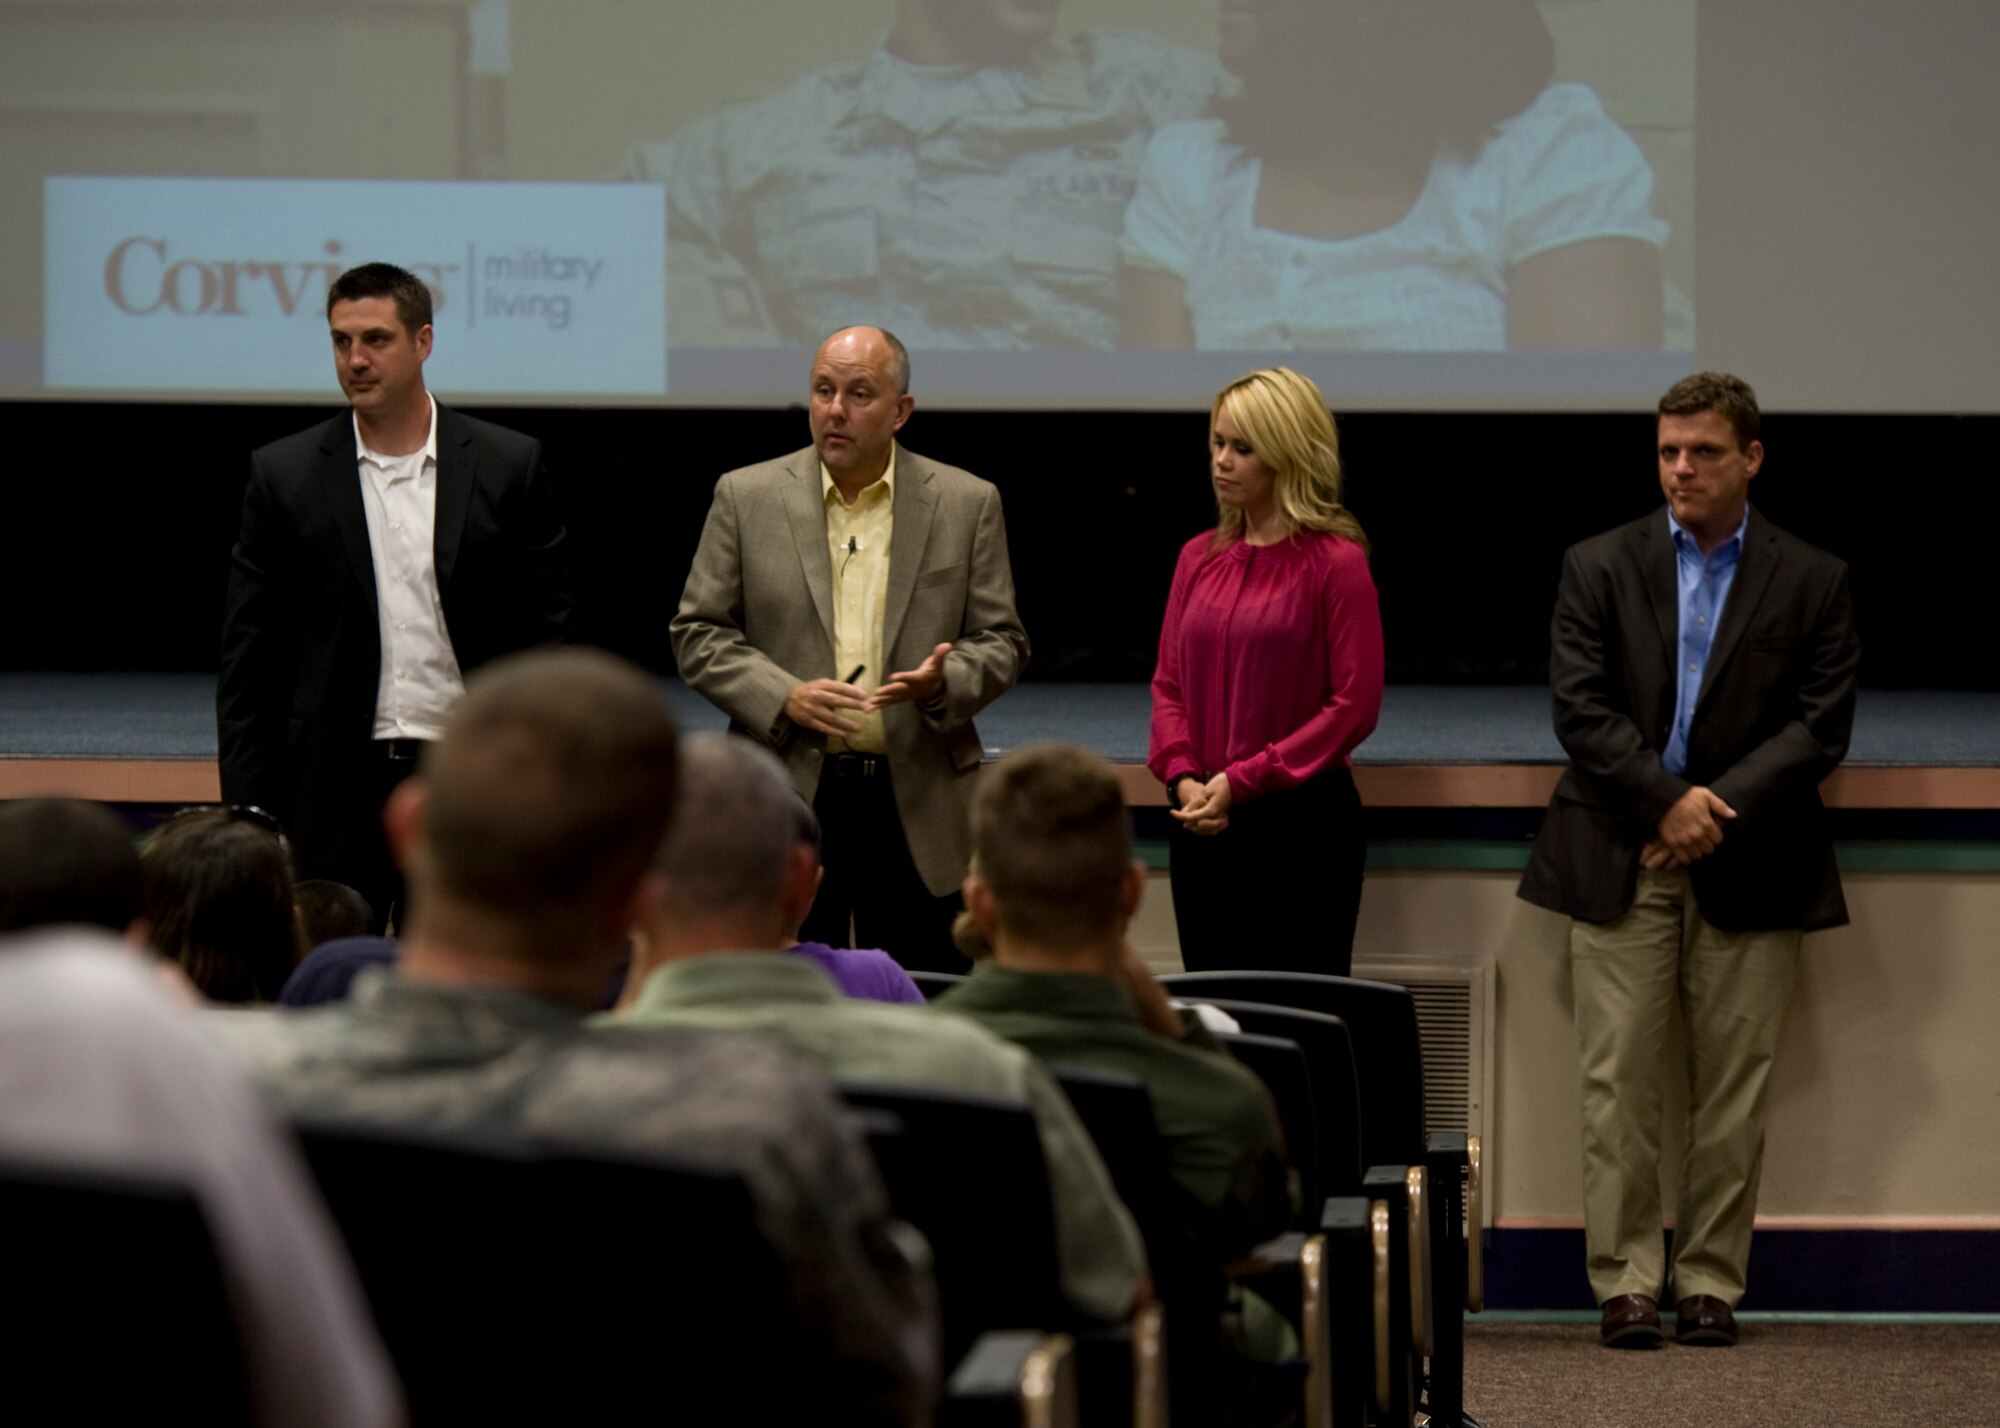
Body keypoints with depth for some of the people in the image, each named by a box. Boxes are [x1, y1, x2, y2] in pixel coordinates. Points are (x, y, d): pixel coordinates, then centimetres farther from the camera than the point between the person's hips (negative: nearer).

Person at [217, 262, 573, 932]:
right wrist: (248, 815, -1)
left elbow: (544, 635, 6)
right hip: (334, 794, 0)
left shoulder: (508, 466, 4)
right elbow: (248, 661, 5)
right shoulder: (285, 474, 5)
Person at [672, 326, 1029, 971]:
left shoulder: (966, 503, 6)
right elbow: (698, 633, 4)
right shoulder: (747, 497, 5)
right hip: (787, 796, 0)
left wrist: (944, 681, -14)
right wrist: (783, 697, -12)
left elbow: (1001, 640, 7)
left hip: (920, 808, 0)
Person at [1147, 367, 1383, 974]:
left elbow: (1355, 704, -10)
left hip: (1304, 825, -5)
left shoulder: (1335, 561, -6)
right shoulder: (1199, 557, 11)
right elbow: (1168, 683, 13)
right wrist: (1182, 777, -5)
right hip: (1203, 829, 5)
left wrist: (1242, 780, -13)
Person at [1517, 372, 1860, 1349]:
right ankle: (1626, 1281, 1)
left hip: (1748, 866, 0)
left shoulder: (1811, 581, 6)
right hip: (1620, 862, 0)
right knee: (1618, 1080, -3)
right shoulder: (1599, 568, 7)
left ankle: (1710, 1282, 8)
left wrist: (1720, 807, -11)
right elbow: (1579, 707, -1)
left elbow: (1821, 725, -1)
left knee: (1732, 1086, 1)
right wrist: (1667, 800, -12)